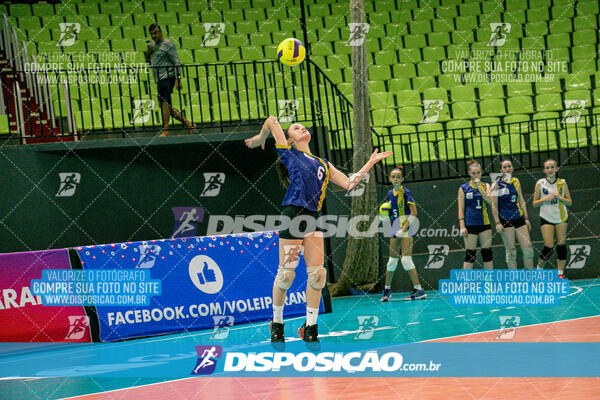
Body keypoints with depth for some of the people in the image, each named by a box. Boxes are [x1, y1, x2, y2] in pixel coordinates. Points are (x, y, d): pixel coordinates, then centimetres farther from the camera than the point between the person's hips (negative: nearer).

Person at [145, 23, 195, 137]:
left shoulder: (167, 44, -6)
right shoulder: (153, 45, 18)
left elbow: (176, 62, -10)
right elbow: (148, 60, 25)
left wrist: (178, 79, -18)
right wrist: (148, 51, 4)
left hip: (168, 77, -9)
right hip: (159, 79, 9)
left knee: (164, 103, -17)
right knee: (165, 105, 8)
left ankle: (165, 130, -20)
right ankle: (188, 124, 15)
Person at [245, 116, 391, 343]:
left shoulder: (323, 164, 26)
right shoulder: (289, 154, 11)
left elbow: (348, 184, 20)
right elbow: (272, 121, 12)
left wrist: (370, 163, 21)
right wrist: (261, 138, 28)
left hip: (312, 218, 5)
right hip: (293, 214, -5)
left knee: (317, 273, -4)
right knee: (286, 273, -5)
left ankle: (310, 328, 4)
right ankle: (277, 322, 10)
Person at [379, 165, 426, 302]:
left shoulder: (406, 192, -8)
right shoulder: (390, 193, 12)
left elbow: (413, 212, -13)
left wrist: (404, 229, -18)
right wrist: (385, 214, 1)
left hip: (406, 227, -6)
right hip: (395, 228, 6)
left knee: (406, 259, -14)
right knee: (392, 260, 12)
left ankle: (419, 289, -13)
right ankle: (387, 289, 24)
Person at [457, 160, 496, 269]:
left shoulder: (485, 186, 8)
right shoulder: (464, 188, 1)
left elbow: (490, 201, -9)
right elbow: (461, 209, -1)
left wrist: (479, 187, -14)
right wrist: (462, 226, -8)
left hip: (484, 223, 3)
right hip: (470, 225, -3)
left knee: (487, 252, 5)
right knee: (470, 254, -4)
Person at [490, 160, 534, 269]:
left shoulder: (516, 181, 10)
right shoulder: (496, 184, -4)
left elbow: (521, 201, 16)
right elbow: (494, 206, -5)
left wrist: (526, 218, 13)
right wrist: (497, 222, -12)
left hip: (518, 218, 4)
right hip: (505, 221, -4)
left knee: (528, 247, 0)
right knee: (511, 250, -2)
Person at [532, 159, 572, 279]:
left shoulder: (562, 183, 1)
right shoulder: (540, 184, -2)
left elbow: (569, 202, 5)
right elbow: (535, 203, 1)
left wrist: (560, 197, -13)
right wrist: (546, 199, -16)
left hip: (561, 218, 2)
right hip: (546, 218, -2)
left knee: (561, 245, -1)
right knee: (548, 247, -9)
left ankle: (560, 272, 7)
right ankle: (539, 268, 13)